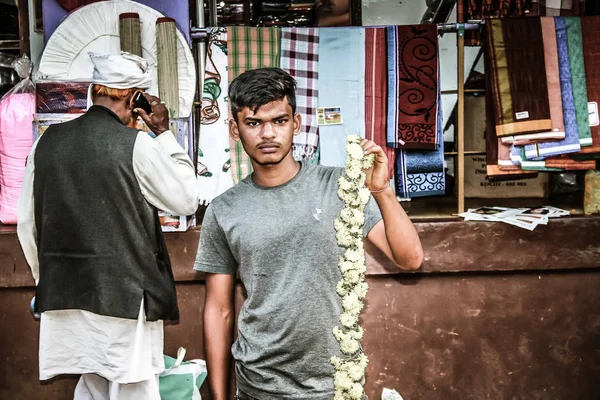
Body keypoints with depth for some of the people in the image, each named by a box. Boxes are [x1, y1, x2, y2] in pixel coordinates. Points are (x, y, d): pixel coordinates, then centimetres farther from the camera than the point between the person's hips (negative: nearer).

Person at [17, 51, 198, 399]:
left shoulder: (48, 141, 3)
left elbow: (27, 223, 8)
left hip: (65, 295, 6)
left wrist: (48, 280, 20)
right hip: (124, 295, -5)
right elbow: (187, 200, -2)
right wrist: (165, 134, 1)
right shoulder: (137, 145, -13)